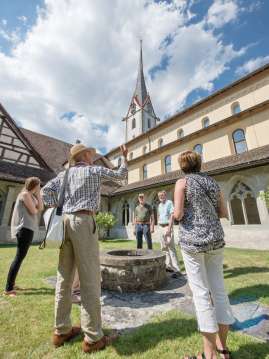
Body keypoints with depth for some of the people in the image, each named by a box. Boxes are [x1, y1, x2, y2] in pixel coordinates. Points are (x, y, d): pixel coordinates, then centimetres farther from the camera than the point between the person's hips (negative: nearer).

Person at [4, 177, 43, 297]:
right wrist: (36, 209, 8)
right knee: (19, 257, -9)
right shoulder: (25, 194, -10)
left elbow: (41, 208, 11)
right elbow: (33, 211, -15)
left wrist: (38, 194, 8)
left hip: (28, 228, 10)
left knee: (20, 256, 15)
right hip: (25, 228, -10)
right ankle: (8, 289, -5)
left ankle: (11, 284, 24)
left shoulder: (31, 195, 17)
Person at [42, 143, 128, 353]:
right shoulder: (95, 170, 5)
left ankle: (61, 331, 25)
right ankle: (93, 338, 8)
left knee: (65, 278, 12)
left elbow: (46, 191, 12)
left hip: (64, 222, 7)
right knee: (90, 279, -2)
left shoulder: (65, 173, 20)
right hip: (83, 222, -7)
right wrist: (125, 157, 30)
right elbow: (120, 175, 16)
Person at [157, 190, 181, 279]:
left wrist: (169, 228, -22)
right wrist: (159, 225, 13)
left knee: (171, 248, -10)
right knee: (164, 248, 12)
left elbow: (172, 215, -17)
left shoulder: (169, 203, -10)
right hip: (161, 227, 8)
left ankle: (176, 270, -6)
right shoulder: (159, 205, 14)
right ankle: (169, 266, 24)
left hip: (167, 226, -8)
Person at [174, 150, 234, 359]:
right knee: (218, 289, 16)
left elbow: (178, 214, -15)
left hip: (192, 240, -5)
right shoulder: (213, 183, 9)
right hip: (215, 239, 6)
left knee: (201, 293, 3)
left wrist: (176, 214, 7)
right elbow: (224, 213, 11)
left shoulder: (182, 183, -7)